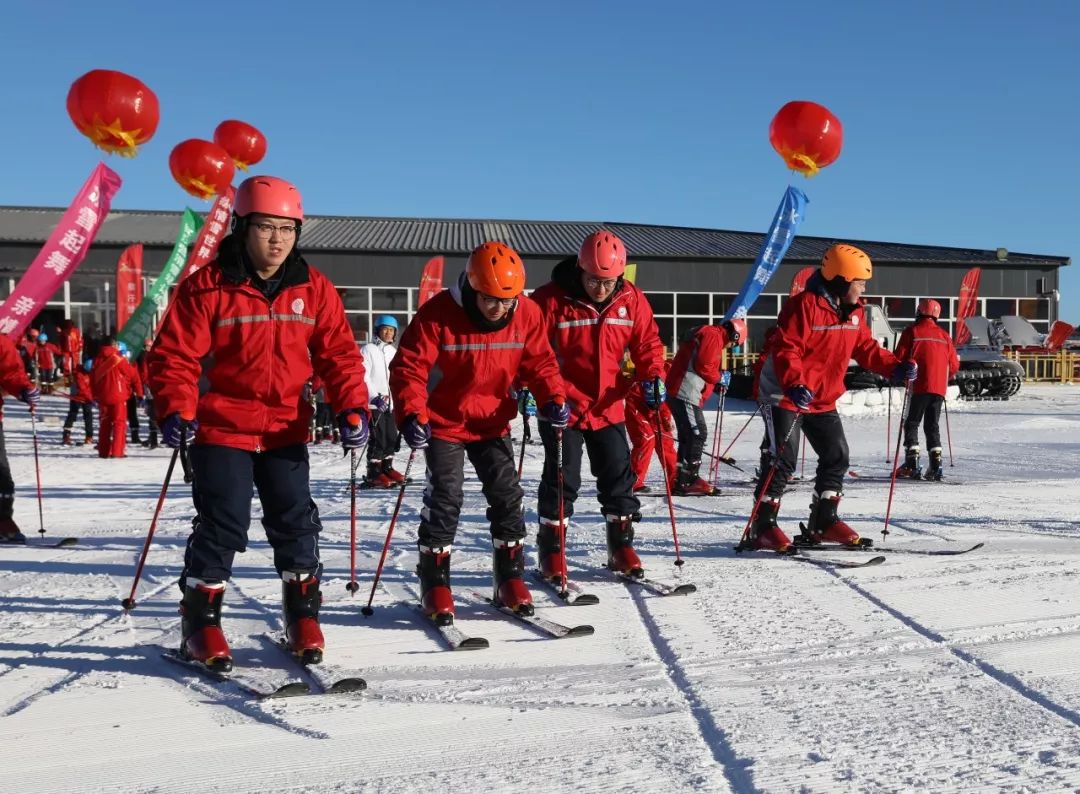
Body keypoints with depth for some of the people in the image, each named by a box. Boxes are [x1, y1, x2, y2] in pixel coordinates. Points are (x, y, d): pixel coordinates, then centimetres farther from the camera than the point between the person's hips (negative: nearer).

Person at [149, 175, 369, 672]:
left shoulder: (313, 289, 0)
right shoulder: (207, 286, -10)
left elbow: (339, 353, 1)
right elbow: (174, 355, -8)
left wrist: (352, 408, -11)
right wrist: (175, 410, -22)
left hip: (286, 429, 3)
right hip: (222, 428, -3)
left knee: (295, 521, 6)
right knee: (221, 523, -3)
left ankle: (302, 613, 22)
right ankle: (201, 621, 14)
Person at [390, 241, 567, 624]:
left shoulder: (526, 314, -10)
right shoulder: (438, 313, -21)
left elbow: (540, 362, 1)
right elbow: (408, 367, -19)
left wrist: (553, 398, -17)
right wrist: (411, 414, -33)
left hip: (492, 422, 4)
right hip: (443, 423, -3)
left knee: (506, 494, 1)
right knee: (445, 498, -7)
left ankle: (510, 576, 15)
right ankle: (434, 582, 6)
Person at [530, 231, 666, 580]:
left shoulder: (632, 299, -4)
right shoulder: (551, 299, -16)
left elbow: (647, 343, 6)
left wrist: (652, 375, -11)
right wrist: (537, 389, -23)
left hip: (608, 407, 4)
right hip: (561, 406, -4)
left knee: (618, 475, 9)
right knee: (562, 479, 0)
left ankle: (621, 545, 25)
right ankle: (551, 550, 16)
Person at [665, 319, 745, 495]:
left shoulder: (709, 334, 25)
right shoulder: (713, 335, -8)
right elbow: (703, 365, -18)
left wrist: (717, 382, 15)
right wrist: (719, 377, -4)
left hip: (679, 392, 11)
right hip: (686, 393, -11)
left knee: (688, 435, 14)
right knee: (698, 434, -9)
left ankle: (685, 479, 18)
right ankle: (687, 481, -10)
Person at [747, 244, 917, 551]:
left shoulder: (854, 312, 7)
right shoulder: (804, 305, -20)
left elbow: (865, 348, 13)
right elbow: (785, 349, -26)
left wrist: (895, 367, -2)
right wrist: (794, 384, -40)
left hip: (822, 400, 9)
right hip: (785, 396, -8)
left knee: (837, 456, 7)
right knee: (783, 461, -10)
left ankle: (823, 522, 19)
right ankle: (762, 527, 0)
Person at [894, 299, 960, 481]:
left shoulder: (912, 331, -1)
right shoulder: (944, 335, 11)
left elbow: (899, 358, -5)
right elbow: (954, 365, 12)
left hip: (919, 386, -4)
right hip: (939, 387, 4)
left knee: (912, 423, 4)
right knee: (932, 425, 12)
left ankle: (912, 463, -7)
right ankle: (935, 464, 2)